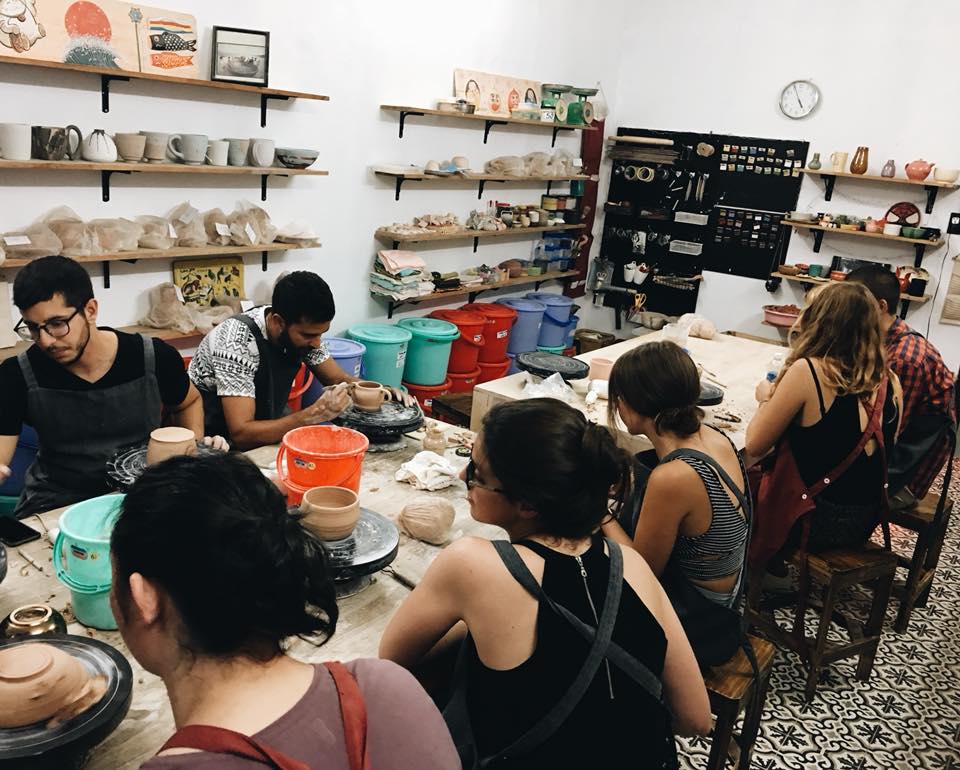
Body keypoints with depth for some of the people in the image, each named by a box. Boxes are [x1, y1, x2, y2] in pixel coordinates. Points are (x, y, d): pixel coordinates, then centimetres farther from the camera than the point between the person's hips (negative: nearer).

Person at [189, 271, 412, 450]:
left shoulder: (302, 328, -11)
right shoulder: (236, 342, -30)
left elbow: (339, 379, 4)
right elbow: (241, 434, -34)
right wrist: (314, 414, -39)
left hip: (270, 423, 7)